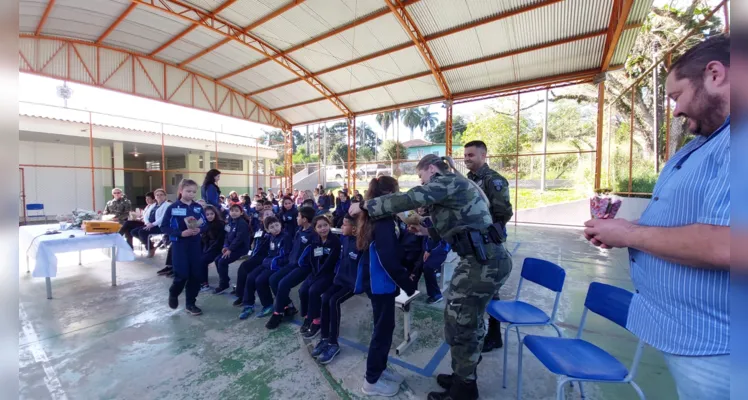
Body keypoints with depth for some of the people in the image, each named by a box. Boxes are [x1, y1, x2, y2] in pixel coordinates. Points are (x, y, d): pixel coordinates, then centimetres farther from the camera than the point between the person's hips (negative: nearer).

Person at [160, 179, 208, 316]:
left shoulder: (198, 207, 4)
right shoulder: (173, 207, -5)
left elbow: (205, 225, 8)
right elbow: (164, 227, -5)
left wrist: (199, 230, -13)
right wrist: (181, 233, -18)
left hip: (195, 244, 3)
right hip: (179, 244, -3)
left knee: (196, 274, 4)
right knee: (182, 274, -6)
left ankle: (190, 303, 20)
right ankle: (173, 294, 29)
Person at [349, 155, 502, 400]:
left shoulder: (447, 182, -10)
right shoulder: (456, 185, 19)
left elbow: (409, 199, -23)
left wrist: (365, 206, -15)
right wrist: (428, 232, 16)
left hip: (482, 260, -10)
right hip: (484, 258, 10)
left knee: (459, 322, 4)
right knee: (468, 320, 21)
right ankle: (465, 377, 40)